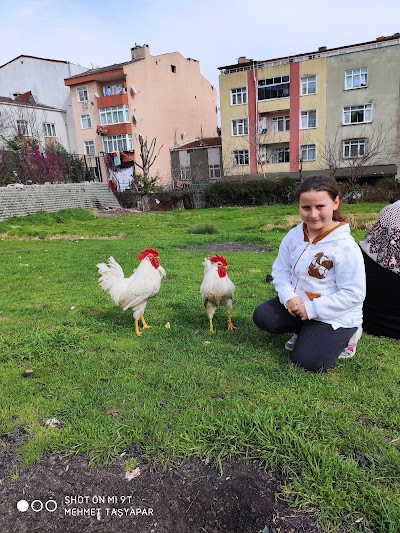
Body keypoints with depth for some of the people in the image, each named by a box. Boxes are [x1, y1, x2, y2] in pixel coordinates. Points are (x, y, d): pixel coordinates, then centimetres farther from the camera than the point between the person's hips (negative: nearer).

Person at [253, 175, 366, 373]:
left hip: (335, 317, -5)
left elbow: (353, 294, -21)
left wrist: (312, 309, -22)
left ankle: (345, 335, 13)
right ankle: (306, 332, 12)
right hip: (297, 305, 6)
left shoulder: (346, 248, -22)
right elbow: (280, 270, 3)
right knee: (261, 316, -11)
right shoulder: (293, 236, -5)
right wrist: (288, 296, -16)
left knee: (306, 361, -16)